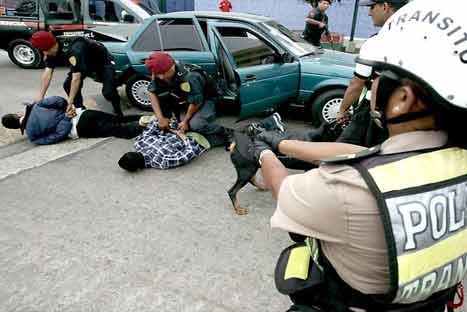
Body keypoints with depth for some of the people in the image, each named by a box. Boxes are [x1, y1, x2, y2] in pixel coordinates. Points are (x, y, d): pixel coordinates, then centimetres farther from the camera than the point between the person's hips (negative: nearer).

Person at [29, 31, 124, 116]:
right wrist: (40, 97, -20)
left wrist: (70, 102, -40)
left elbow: (76, 78, -41)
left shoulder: (74, 50, -40)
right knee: (68, 85, -6)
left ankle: (118, 113, 2)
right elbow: (47, 73, -16)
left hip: (103, 62, -8)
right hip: (87, 63, 8)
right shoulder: (53, 51, -15)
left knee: (108, 92, -25)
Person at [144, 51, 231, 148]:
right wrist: (160, 118, -18)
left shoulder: (189, 78, -37)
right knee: (159, 97, -14)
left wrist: (185, 121, -16)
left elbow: (196, 102, -29)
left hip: (205, 99, -7)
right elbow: (152, 93, -11)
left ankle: (224, 134, -10)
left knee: (196, 124, -35)